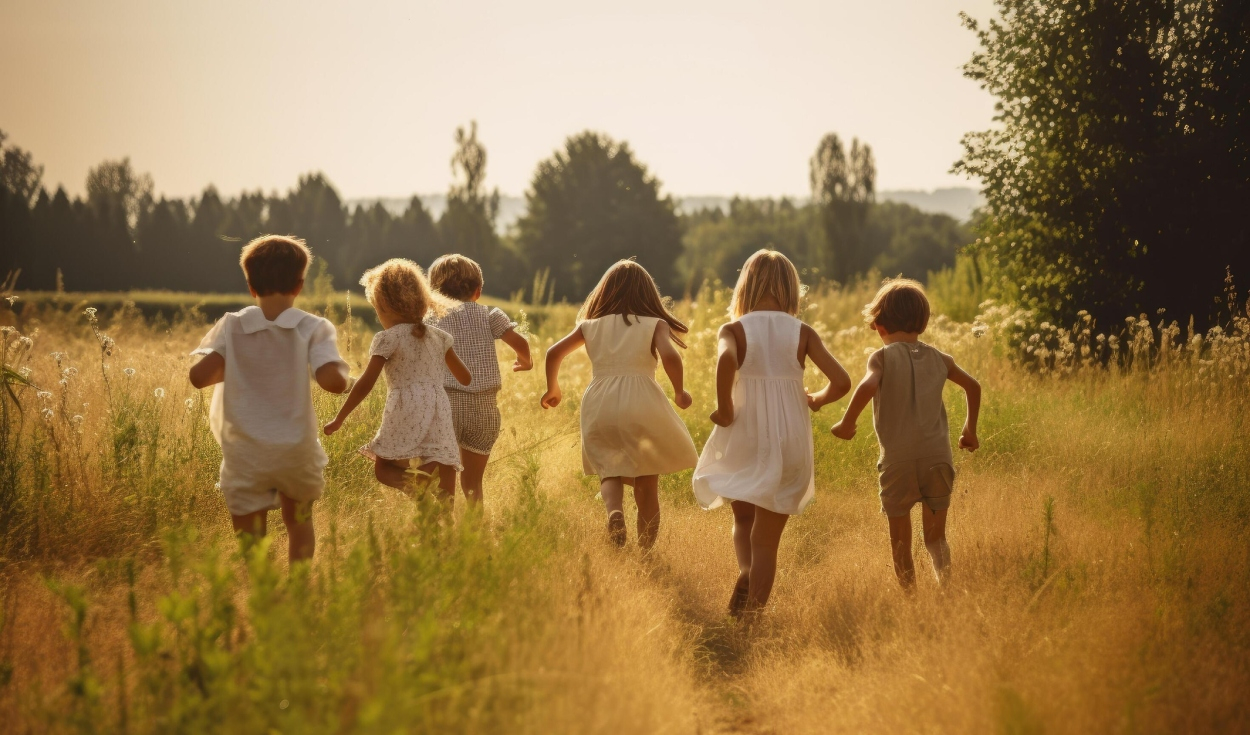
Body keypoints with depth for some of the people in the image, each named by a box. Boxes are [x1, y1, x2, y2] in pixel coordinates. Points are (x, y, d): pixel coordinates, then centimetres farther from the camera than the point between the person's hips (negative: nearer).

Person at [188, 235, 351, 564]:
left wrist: (230, 369, 6)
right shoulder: (312, 329, -9)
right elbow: (334, 381, -21)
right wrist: (341, 372, 1)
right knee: (299, 523, 26)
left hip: (244, 458, 0)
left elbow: (199, 375, -13)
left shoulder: (231, 327, -5)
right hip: (296, 451, 0)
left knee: (250, 544, 6)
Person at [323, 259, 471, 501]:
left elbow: (366, 383, -6)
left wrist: (339, 419, 1)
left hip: (405, 412, -5)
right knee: (441, 488, 3)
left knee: (383, 469, 4)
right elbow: (466, 378, 24)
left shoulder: (388, 338, -1)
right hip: (439, 416, 5)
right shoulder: (439, 337, 16)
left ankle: (414, 483, -28)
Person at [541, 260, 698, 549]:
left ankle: (614, 510, -19)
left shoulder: (591, 326, 13)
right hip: (642, 403, -2)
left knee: (610, 471, 15)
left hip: (599, 406, 2)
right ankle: (645, 552, 8)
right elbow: (670, 356, -12)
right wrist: (679, 392, 3)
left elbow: (554, 353, 9)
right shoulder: (655, 325, 5)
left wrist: (553, 389, 25)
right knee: (647, 483, 10)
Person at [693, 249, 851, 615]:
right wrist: (816, 399, 11)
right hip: (789, 443, 1)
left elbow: (726, 360, -29)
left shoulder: (734, 330, -5)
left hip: (744, 439, 0)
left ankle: (745, 572, -5)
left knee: (744, 520, 24)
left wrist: (724, 410, -16)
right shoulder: (803, 333, -1)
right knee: (766, 540, 10)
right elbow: (841, 382, -9)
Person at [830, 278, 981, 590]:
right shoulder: (939, 360, 9)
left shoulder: (882, 357, -5)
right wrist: (970, 430, 33)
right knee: (936, 537, 10)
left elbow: (868, 386, -25)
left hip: (898, 461, -3)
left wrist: (847, 422, -13)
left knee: (901, 541, 11)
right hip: (938, 458, 3)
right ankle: (946, 587, -14)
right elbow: (973, 386, 21)